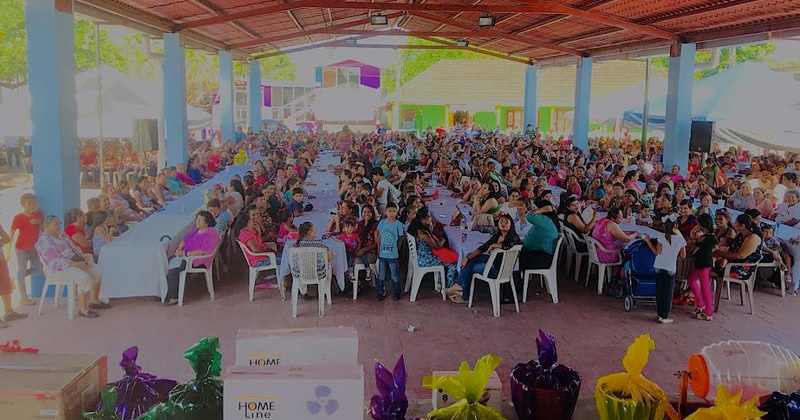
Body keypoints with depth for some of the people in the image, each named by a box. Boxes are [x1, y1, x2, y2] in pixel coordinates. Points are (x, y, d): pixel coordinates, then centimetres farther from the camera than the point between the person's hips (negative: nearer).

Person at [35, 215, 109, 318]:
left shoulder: (62, 236, 17)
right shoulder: (44, 240, -13)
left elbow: (74, 248, 23)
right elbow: (55, 261, -22)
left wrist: (83, 256, 1)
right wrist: (76, 264, -27)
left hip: (76, 262, 10)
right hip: (61, 268, -9)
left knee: (98, 271, -3)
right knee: (84, 277, -31)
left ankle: (94, 300, 7)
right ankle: (82, 308, -23)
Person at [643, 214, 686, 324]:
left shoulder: (661, 236, -9)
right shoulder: (681, 239, -6)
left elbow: (656, 252, -7)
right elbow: (683, 256, 2)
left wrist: (648, 241, 0)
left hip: (659, 267, 1)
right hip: (671, 269, -1)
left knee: (659, 291, 12)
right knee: (668, 293, 6)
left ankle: (660, 314, 18)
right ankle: (665, 316, 7)